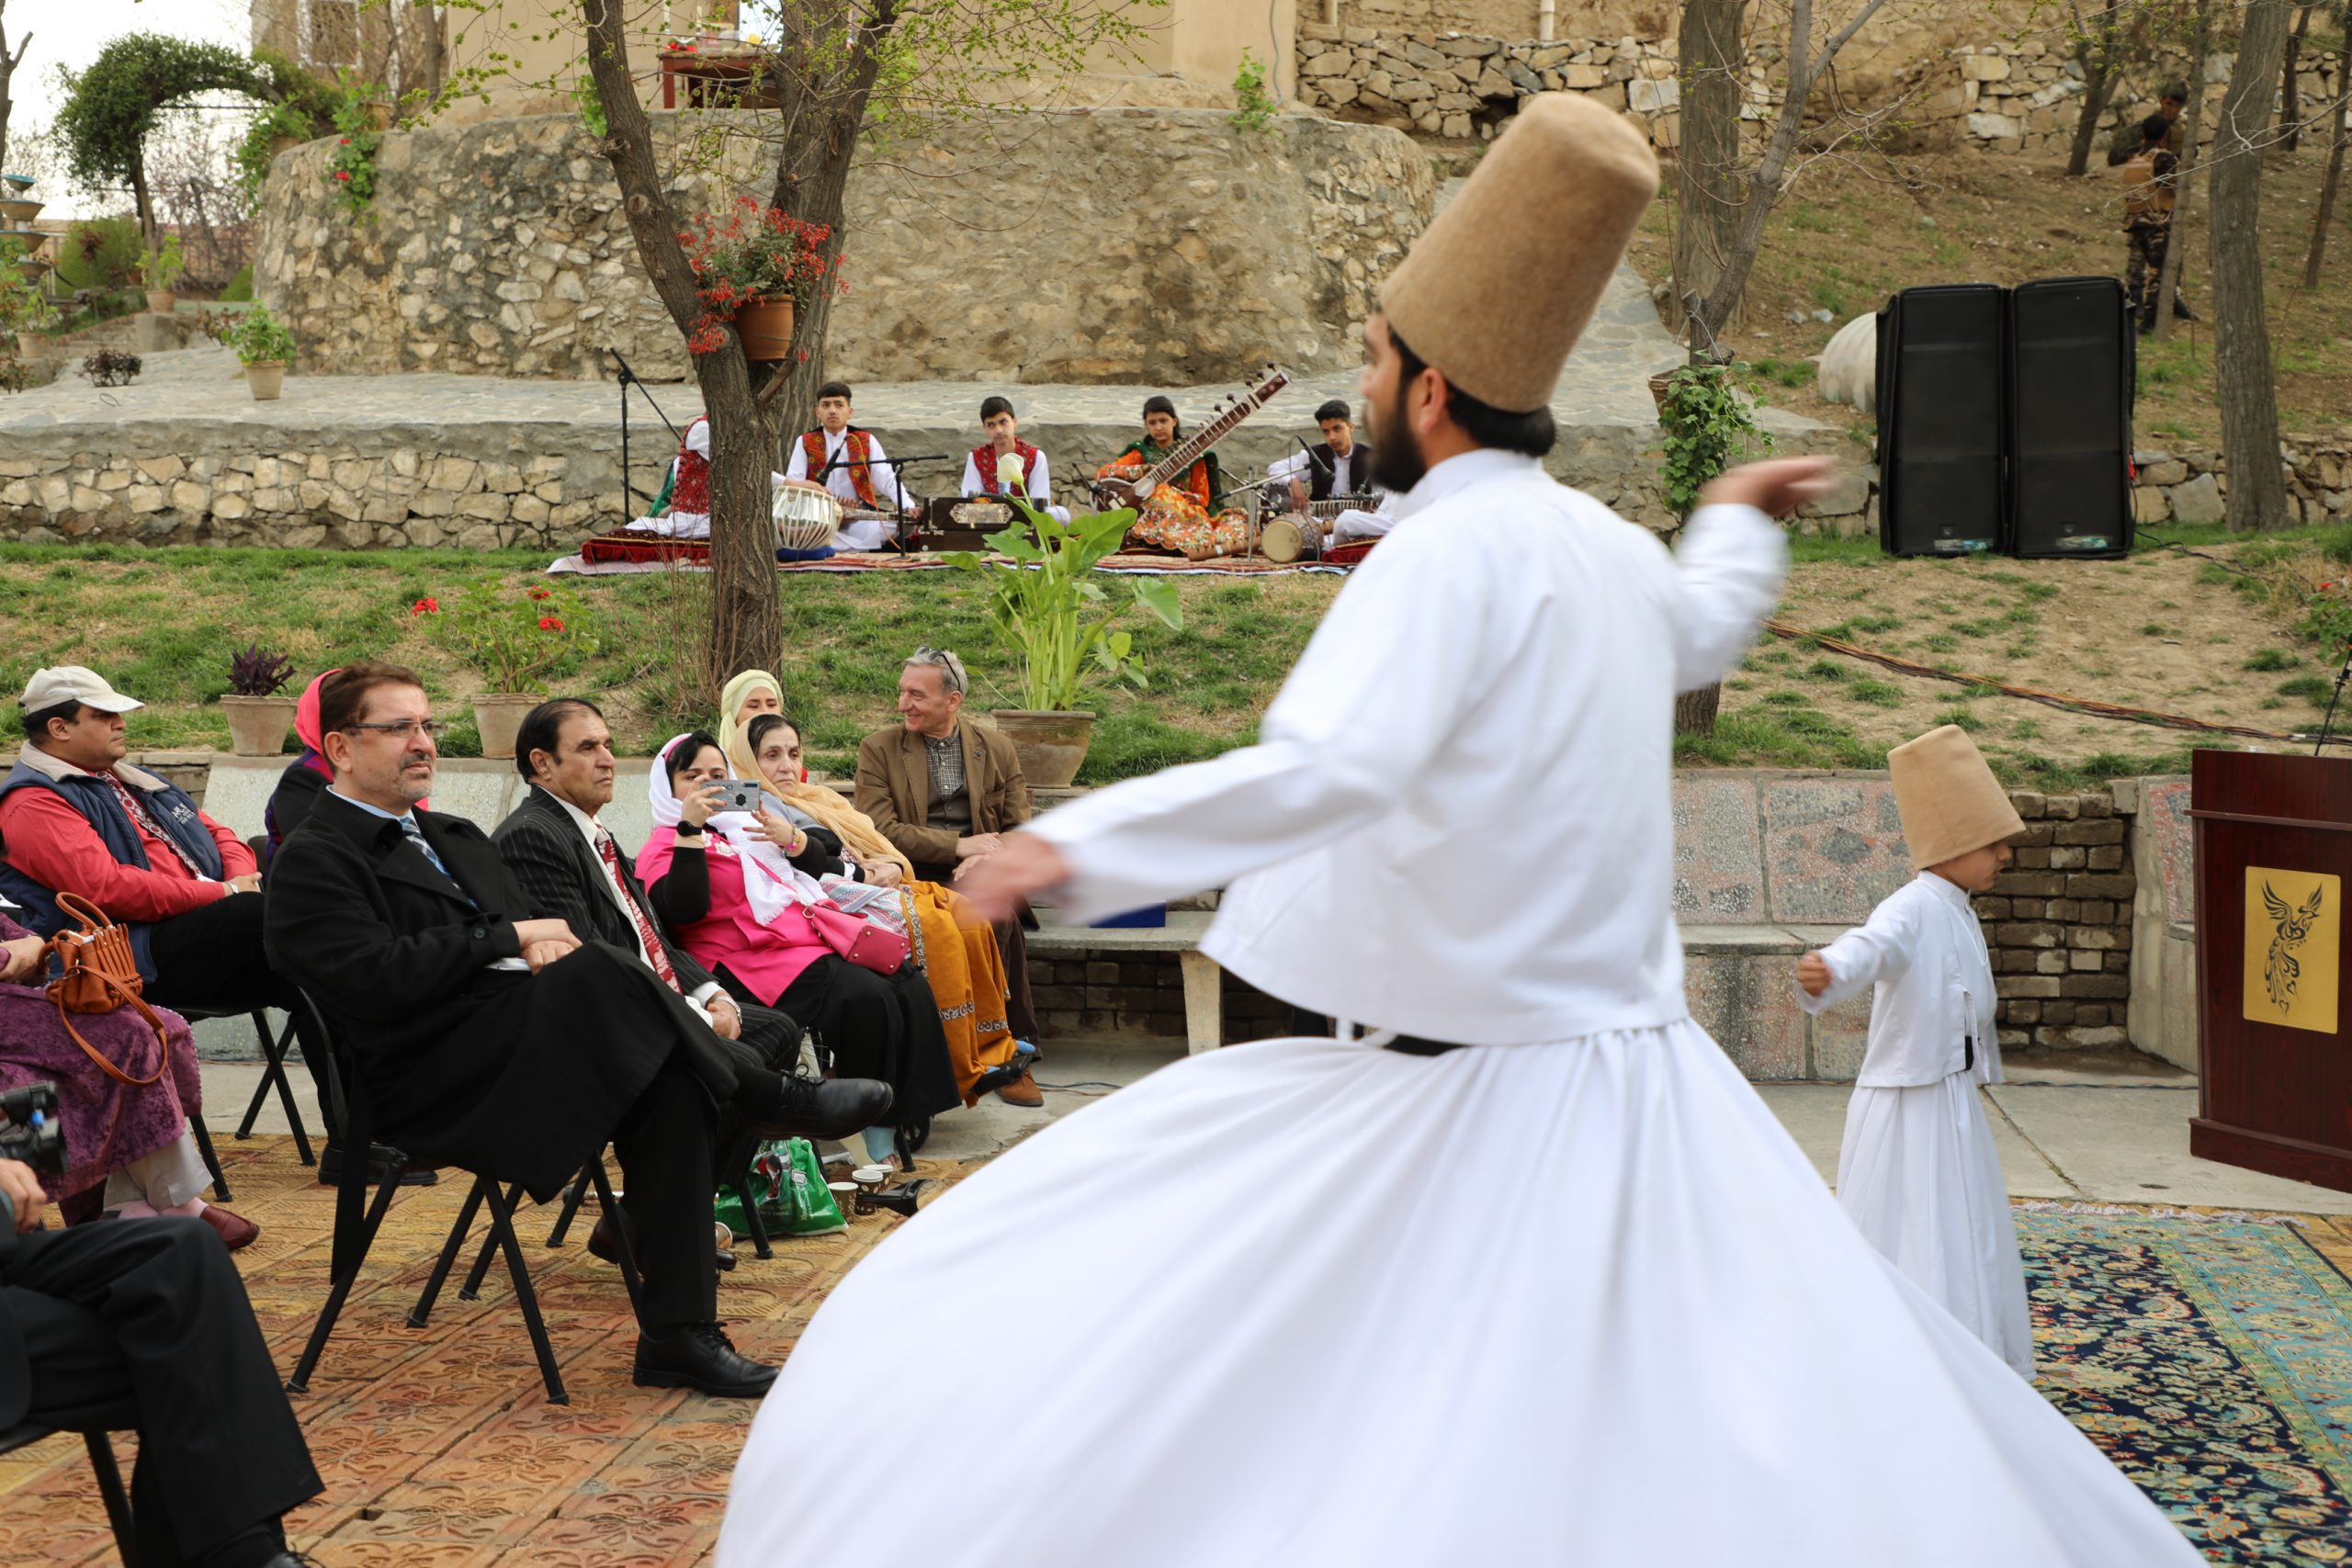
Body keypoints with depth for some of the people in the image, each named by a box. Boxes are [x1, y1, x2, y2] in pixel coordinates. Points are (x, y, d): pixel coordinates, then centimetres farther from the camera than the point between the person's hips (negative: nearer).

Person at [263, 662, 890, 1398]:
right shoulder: (311, 862, 0)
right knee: (597, 969, -31)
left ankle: (678, 1336, -20)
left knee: (667, 1082, -22)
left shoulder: (457, 839, 27)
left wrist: (544, 949, -4)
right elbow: (378, 978, -16)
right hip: (435, 1083, -8)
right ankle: (774, 1100, -14)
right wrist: (510, 938, -9)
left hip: (524, 1048, 8)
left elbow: (545, 937, 22)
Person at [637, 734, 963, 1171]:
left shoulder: (743, 823, 24)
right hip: (758, 960, -7)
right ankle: (879, 1140, -17)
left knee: (908, 986, -14)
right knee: (868, 1000, -28)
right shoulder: (663, 847, 4)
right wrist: (689, 829, -17)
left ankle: (904, 1123, -11)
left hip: (816, 936, 7)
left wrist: (790, 837, 2)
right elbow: (684, 909, -16)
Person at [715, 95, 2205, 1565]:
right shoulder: (1607, 546, 8)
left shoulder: (1455, 547, -16)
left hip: (1465, 1113, -8)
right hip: (1628, 1090, 8)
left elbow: (1327, 769, -33)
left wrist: (1085, 844, -33)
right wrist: (1737, 523, 53)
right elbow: (1701, 627, 33)